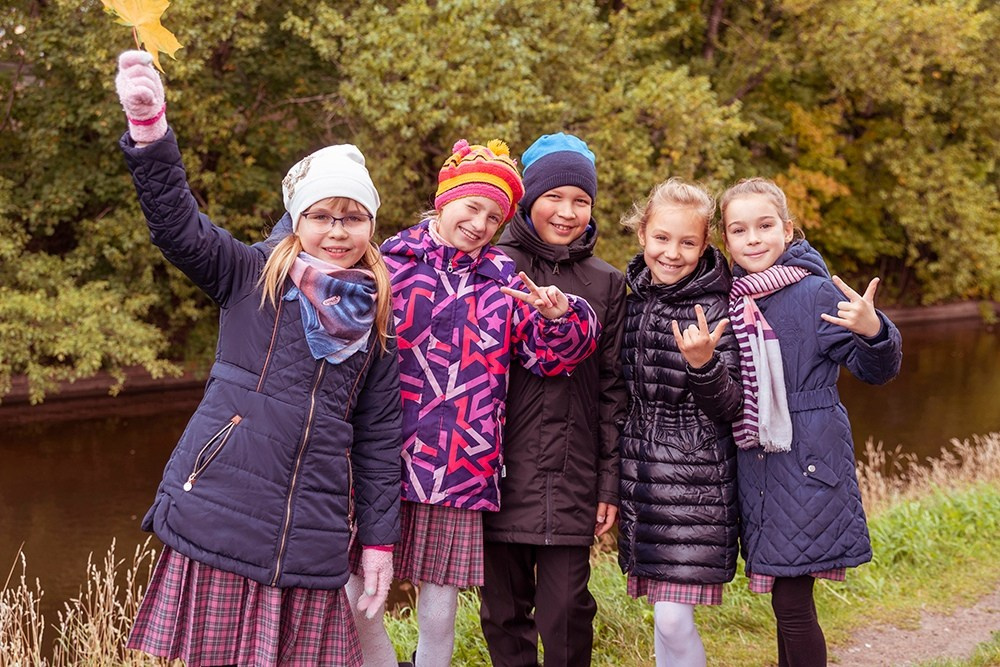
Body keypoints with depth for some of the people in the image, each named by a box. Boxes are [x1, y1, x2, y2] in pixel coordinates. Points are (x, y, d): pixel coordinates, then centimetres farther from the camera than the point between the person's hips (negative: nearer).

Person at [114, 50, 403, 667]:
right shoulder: (252, 276, 5)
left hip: (312, 535, 2)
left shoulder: (380, 319, 12)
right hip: (217, 514, -2)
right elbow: (178, 227, -10)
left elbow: (380, 437, 14)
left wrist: (380, 539, 13)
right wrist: (148, 126, -23)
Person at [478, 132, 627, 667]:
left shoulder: (606, 283, 10)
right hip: (501, 472, -1)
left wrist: (609, 482, 4)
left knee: (566, 613, -2)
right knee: (503, 612, 6)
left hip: (572, 479, 1)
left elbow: (611, 387, 9)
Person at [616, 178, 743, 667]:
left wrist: (703, 364, -30)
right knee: (661, 614, 10)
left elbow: (730, 410, -11)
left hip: (695, 480, -6)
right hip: (640, 476, 6)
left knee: (673, 620, -9)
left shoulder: (714, 312, -10)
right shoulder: (633, 300, 7)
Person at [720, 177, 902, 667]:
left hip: (806, 462, -6)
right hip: (756, 463, 6)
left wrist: (873, 331, -29)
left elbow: (875, 370, -10)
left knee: (792, 603, -5)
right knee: (784, 597, 14)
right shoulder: (734, 299, 7)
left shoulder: (816, 292, -10)